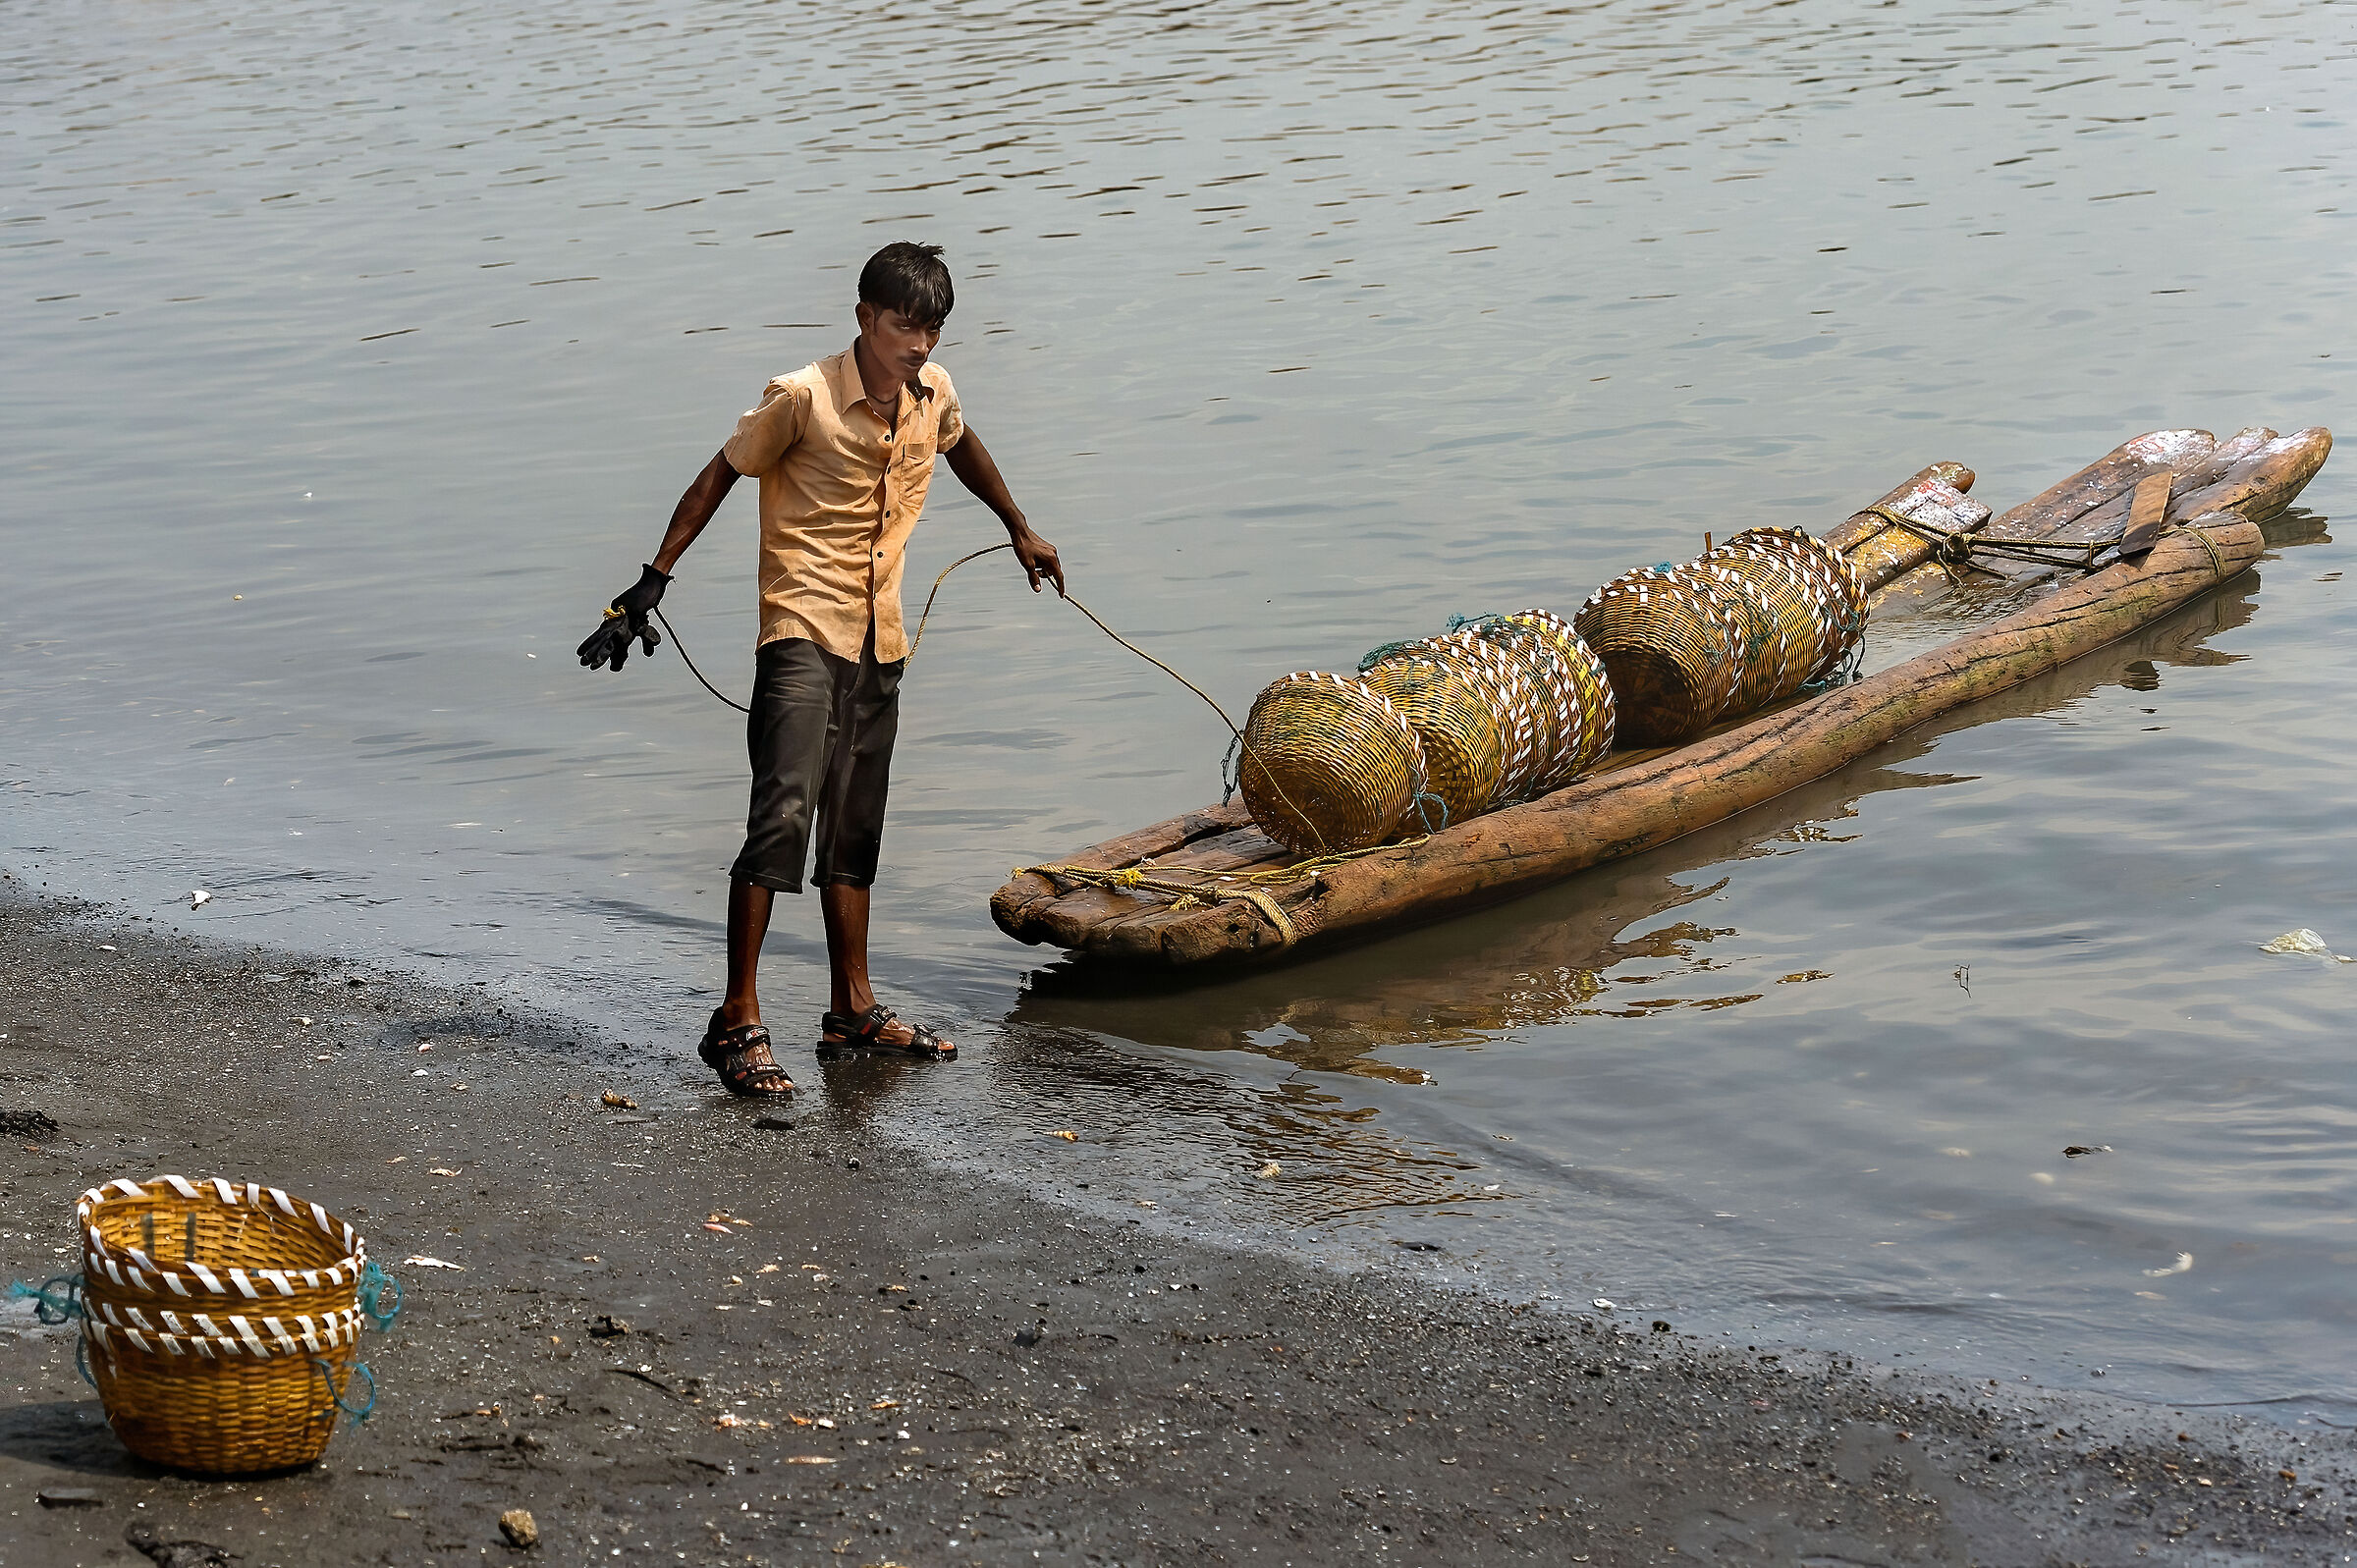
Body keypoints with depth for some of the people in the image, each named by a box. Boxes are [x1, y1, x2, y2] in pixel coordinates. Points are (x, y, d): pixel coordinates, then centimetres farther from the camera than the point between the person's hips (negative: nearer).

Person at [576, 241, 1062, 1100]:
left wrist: (1018, 529, 38)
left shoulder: (932, 392, 4)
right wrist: (652, 582, -8)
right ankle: (737, 1022, -16)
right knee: (784, 812, -18)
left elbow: (962, 446, 27)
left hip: (879, 642, 7)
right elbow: (719, 476, -6)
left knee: (855, 830, 15)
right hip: (803, 632, -7)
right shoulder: (803, 399, -14)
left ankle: (853, 1007, 25)